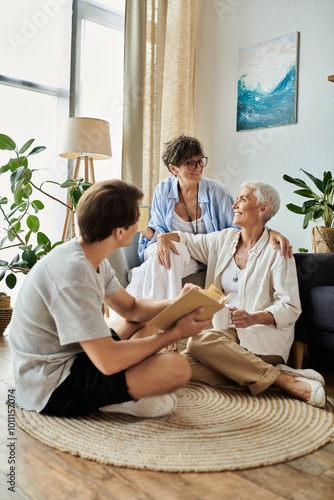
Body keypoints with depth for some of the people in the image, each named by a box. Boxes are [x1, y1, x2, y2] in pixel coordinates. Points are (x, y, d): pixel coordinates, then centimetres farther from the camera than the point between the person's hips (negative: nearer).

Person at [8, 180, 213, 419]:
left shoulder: (89, 256, 2)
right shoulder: (72, 273, -29)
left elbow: (131, 308, 13)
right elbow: (107, 361, -30)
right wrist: (175, 333, -18)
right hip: (53, 390, -10)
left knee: (145, 323, 22)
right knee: (177, 367, -26)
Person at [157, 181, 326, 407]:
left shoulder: (276, 251, -4)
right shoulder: (225, 239, 12)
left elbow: (291, 308, -8)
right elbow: (191, 241, 26)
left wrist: (253, 318, -26)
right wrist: (167, 236, 3)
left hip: (264, 333, -6)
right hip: (227, 331, 6)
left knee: (200, 340, -33)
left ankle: (281, 378, -23)